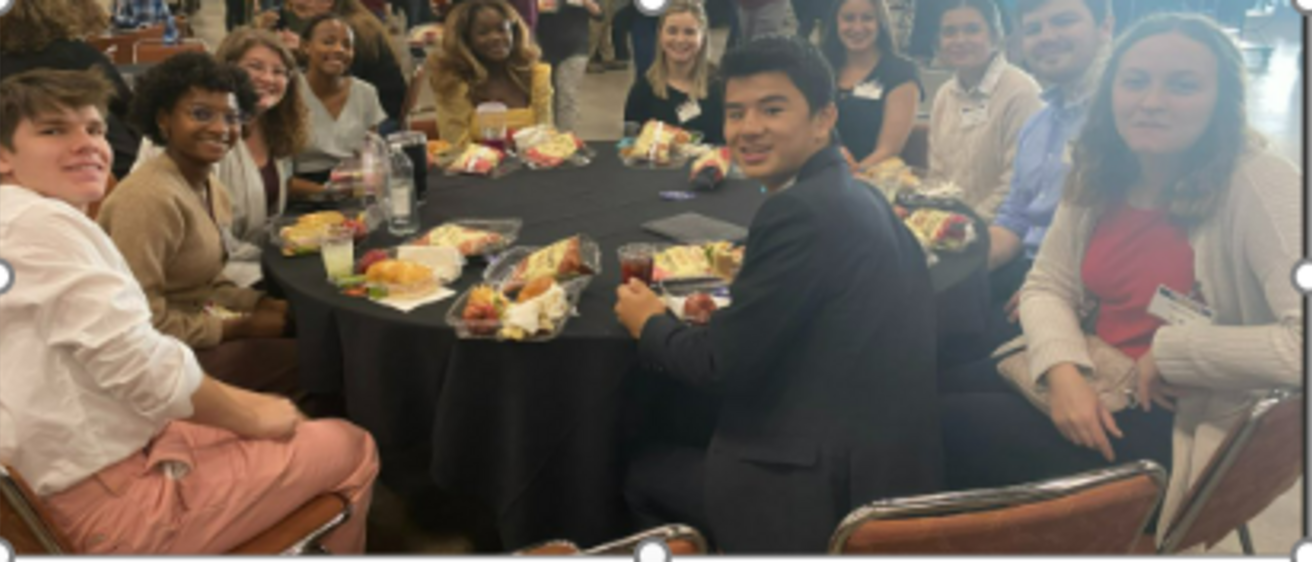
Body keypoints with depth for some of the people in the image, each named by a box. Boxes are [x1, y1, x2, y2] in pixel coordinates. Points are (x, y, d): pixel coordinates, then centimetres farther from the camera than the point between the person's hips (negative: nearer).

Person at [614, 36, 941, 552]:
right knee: (672, 452, 24)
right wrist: (733, 303, 6)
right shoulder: (854, 195, 8)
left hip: (830, 491, -8)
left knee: (641, 470, 13)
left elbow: (721, 365, -16)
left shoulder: (799, 210, -20)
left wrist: (648, 324, 1)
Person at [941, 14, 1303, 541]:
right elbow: (1047, 286, 6)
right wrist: (1064, 372, -13)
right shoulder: (1100, 174, 2)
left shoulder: (1259, 185, -19)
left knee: (954, 427, -15)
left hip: (1185, 429, -7)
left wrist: (1168, 351, -21)